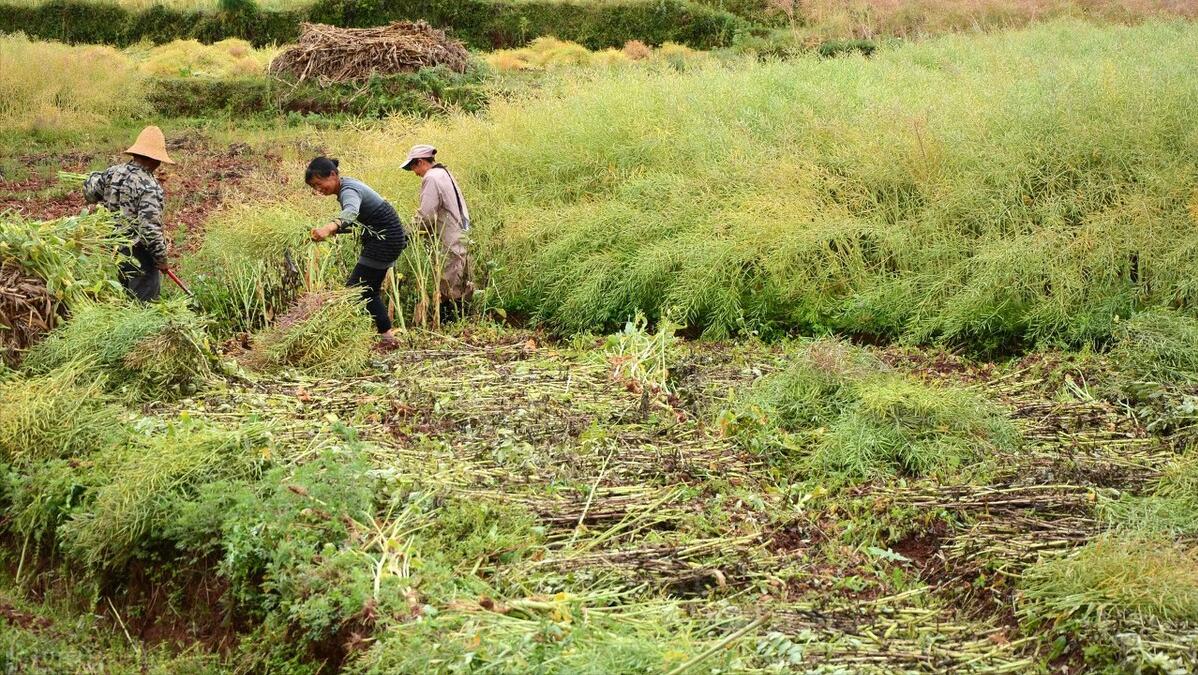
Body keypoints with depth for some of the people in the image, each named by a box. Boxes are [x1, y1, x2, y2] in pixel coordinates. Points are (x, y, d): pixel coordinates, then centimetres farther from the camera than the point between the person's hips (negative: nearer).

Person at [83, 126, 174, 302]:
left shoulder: (113, 172, -1)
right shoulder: (150, 187, -22)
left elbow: (89, 190, 10)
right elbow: (150, 228, -25)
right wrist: (161, 258, -13)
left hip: (112, 247, 8)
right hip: (138, 253, -8)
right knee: (143, 302, 3)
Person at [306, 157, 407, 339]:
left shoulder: (349, 191, -24)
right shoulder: (346, 186, 7)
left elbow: (350, 213, -47)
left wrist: (328, 228, -66)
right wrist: (333, 231, -5)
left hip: (385, 240, -11)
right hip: (383, 239, 11)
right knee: (369, 291, 17)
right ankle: (387, 336, 23)